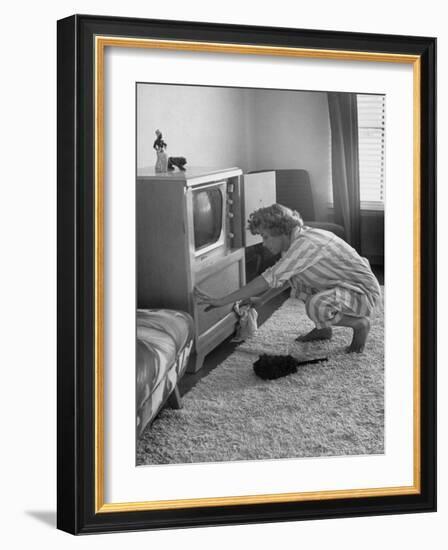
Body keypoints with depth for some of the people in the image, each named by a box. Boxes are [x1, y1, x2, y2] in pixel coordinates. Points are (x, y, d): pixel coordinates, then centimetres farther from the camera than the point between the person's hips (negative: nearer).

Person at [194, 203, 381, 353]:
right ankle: (322, 328, 17)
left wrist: (222, 301, -32)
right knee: (292, 275, 8)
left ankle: (360, 324, -6)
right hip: (342, 286, 9)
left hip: (364, 293, -9)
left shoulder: (306, 243, -28)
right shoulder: (294, 240, 2)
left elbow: (271, 279, -33)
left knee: (316, 307, -35)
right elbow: (281, 278, 22)